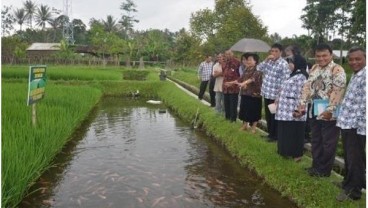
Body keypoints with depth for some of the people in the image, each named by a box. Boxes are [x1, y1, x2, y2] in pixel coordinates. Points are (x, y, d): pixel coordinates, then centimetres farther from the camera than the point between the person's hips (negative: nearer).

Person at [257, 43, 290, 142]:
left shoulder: (283, 64, -15)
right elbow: (259, 68, 6)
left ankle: (275, 135, 15)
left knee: (274, 116, 2)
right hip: (266, 93, 7)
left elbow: (286, 80, -18)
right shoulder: (269, 61, 8)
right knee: (268, 115, 17)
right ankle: (270, 133, 31)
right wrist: (266, 60, -8)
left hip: (275, 95, -7)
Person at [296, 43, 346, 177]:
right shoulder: (314, 68, 12)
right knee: (315, 141, 16)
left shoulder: (337, 70, -11)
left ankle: (324, 170, 17)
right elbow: (307, 86, 10)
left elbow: (337, 92, -19)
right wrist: (302, 103, 0)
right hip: (314, 111, 7)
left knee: (328, 143, 4)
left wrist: (330, 110, -26)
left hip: (328, 113, -7)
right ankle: (316, 166, 29)